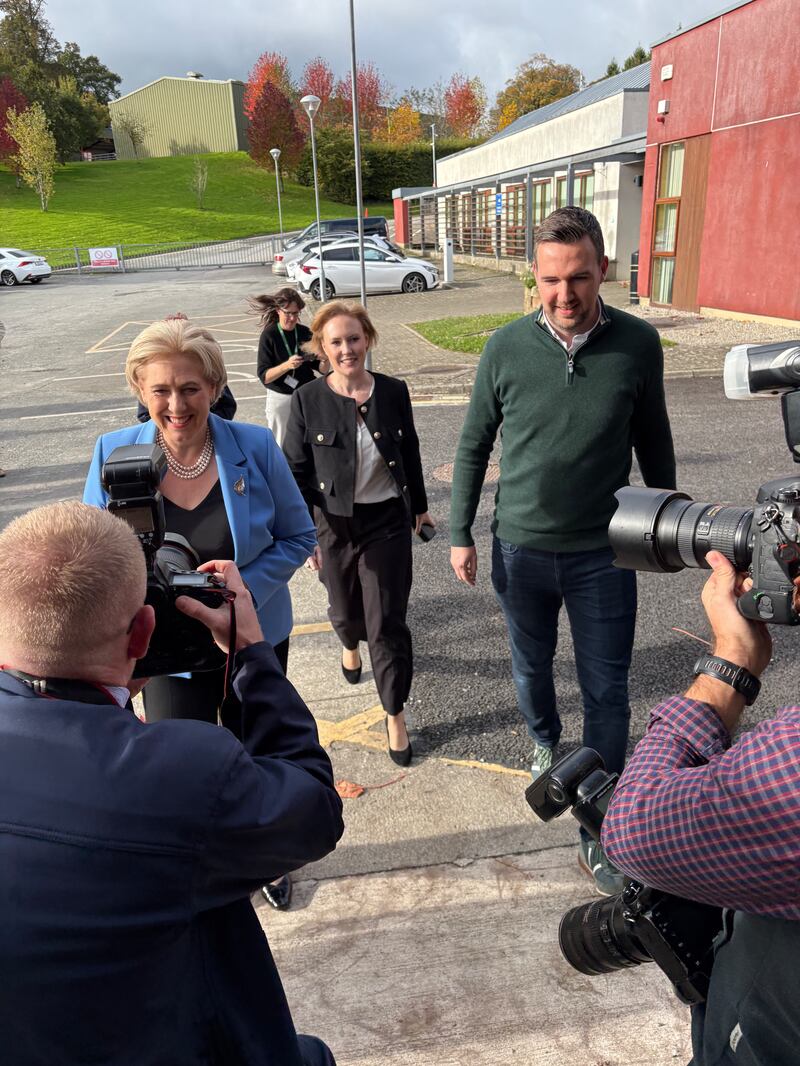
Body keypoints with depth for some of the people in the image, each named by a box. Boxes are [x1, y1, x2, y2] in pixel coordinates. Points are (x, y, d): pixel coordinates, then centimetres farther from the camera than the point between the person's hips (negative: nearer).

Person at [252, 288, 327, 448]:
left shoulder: (305, 333, -1)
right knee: (281, 446, 6)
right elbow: (264, 376, -15)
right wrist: (286, 365, -31)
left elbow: (321, 369, 4)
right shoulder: (269, 335, -9)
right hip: (280, 399, -2)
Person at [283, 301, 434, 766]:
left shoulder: (394, 392, -5)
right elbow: (297, 471, -4)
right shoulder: (308, 400, -8)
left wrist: (420, 505, 16)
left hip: (387, 522, -1)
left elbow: (410, 453, 8)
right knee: (345, 610, 21)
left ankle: (396, 716, 17)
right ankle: (351, 646, 59)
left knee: (387, 623, -1)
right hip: (335, 523, 1)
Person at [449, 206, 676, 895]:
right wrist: (461, 535, 1)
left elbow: (653, 442, 5)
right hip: (521, 549, 1)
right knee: (532, 667, 21)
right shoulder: (506, 348, -8)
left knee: (607, 692, 5)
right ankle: (545, 741, 52)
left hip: (604, 553, -1)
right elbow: (474, 446, 2)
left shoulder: (638, 344, -8)